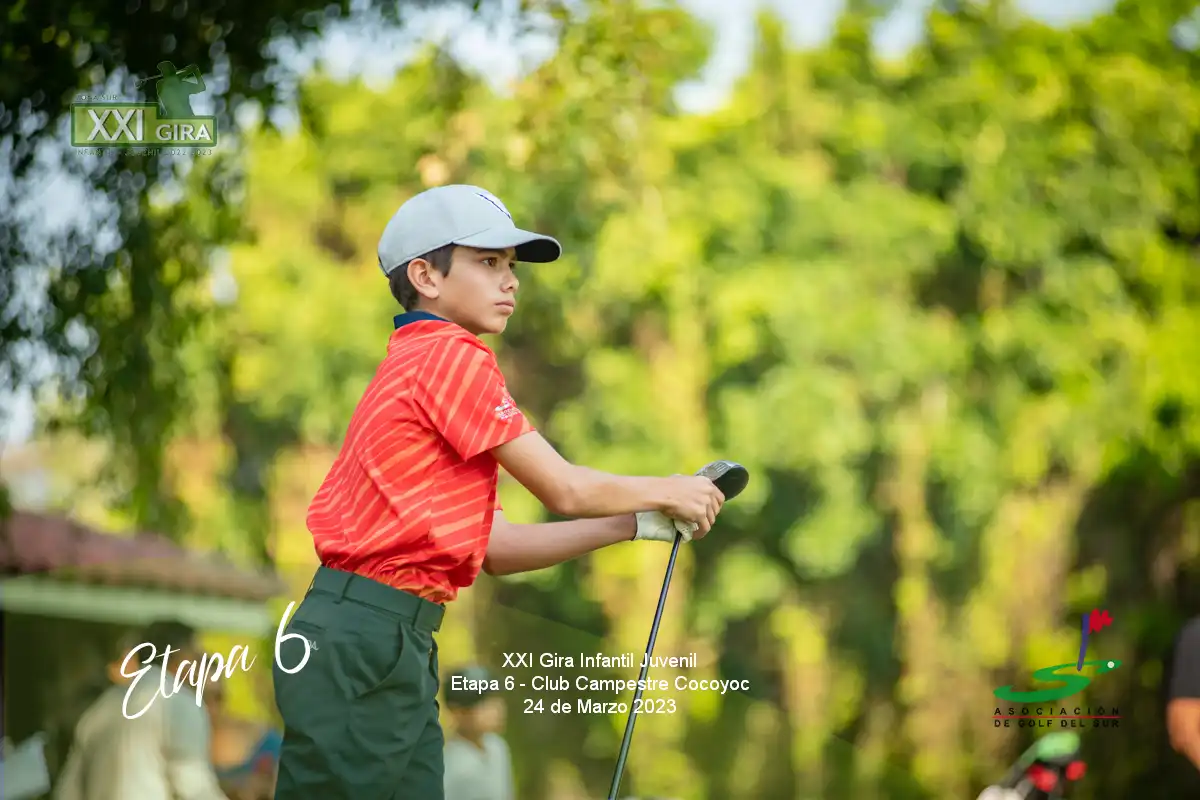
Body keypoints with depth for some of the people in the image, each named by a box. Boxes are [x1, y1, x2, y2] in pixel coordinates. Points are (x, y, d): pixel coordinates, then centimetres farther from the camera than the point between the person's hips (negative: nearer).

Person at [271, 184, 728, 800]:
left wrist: (634, 525, 15)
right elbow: (564, 490, -8)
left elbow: (495, 549, 18)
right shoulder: (450, 355, -9)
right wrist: (665, 492, 9)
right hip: (361, 648, -9)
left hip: (399, 648, 9)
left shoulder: (413, 364, 19)